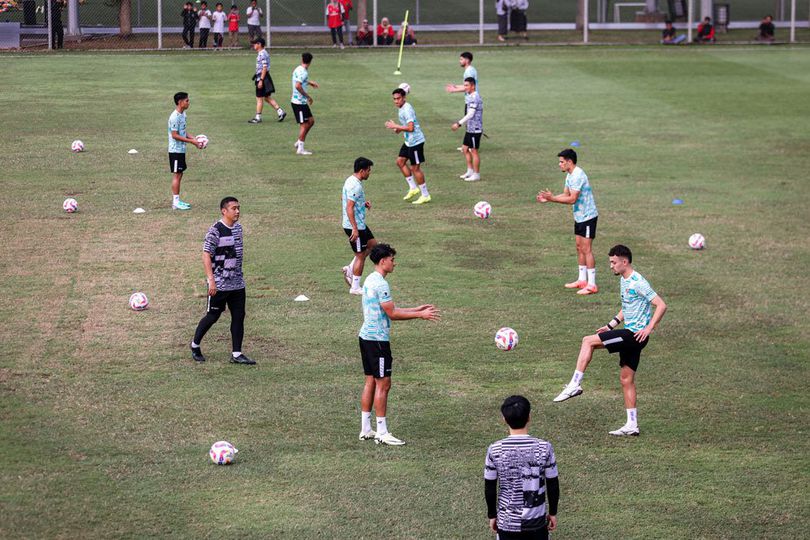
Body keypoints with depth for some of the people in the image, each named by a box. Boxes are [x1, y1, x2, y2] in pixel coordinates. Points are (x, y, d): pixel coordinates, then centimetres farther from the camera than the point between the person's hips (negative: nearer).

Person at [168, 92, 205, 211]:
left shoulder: (182, 115, 10)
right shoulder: (175, 117, -20)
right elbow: (175, 135, -22)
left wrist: (194, 139, 8)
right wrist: (191, 141, -21)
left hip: (181, 150, 9)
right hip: (176, 150, -9)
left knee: (179, 174, 12)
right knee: (177, 175, -5)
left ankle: (176, 200, 17)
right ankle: (176, 202, -2)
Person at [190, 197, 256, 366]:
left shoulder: (238, 227, 8)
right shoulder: (216, 230, -15)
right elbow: (206, 255, -17)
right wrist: (211, 280, -21)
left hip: (237, 282, 7)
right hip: (219, 284, -7)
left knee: (239, 316, 3)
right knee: (213, 316, 2)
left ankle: (237, 354, 7)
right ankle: (195, 345, 23)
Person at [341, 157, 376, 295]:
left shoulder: (351, 181, 9)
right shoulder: (355, 186, -23)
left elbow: (352, 200, 24)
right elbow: (349, 208, -28)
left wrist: (363, 203, 10)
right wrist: (355, 229, -28)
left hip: (359, 225, 10)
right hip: (355, 226, -10)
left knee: (372, 244, 21)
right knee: (360, 256, 0)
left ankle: (350, 269, 20)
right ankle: (355, 287, 10)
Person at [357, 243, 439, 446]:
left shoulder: (370, 280, 13)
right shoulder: (380, 283, -18)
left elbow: (389, 310, 18)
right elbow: (392, 314, -18)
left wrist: (417, 309, 18)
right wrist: (420, 315, -11)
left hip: (366, 336, 10)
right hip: (378, 339, -10)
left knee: (370, 382, 13)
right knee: (383, 384, -5)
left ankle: (365, 429, 16)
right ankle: (382, 433, -2)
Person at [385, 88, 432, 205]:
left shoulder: (407, 109, -22)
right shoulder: (402, 108, 10)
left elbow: (410, 128, -29)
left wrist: (395, 126, -21)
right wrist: (398, 129, 7)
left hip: (416, 141, -10)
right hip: (409, 141, 10)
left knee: (415, 168, -3)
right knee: (400, 161, 14)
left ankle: (425, 195, 6)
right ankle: (413, 188, 21)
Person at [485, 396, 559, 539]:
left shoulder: (495, 450, -13)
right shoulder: (544, 447, -13)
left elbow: (490, 489, -4)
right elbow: (553, 486, -4)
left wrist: (492, 515, 11)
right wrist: (552, 512, 11)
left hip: (507, 522, 0)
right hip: (536, 521, 0)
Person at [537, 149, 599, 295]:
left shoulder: (578, 176, -22)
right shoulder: (570, 175, 10)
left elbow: (572, 199, -25)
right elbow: (566, 195, 13)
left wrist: (552, 198, -23)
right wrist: (548, 199, 3)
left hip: (588, 217, -10)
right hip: (579, 217, 10)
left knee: (586, 249, -9)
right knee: (579, 247, 14)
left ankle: (592, 285, -7)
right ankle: (582, 280, 23)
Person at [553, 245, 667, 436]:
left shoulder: (638, 283, -16)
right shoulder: (623, 281, 14)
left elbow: (661, 305, -20)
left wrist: (648, 329, -24)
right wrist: (611, 325, 20)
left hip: (636, 334, -10)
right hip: (629, 336, 10)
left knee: (588, 341, -14)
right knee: (626, 378, 11)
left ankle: (575, 385, -14)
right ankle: (632, 425, 15)